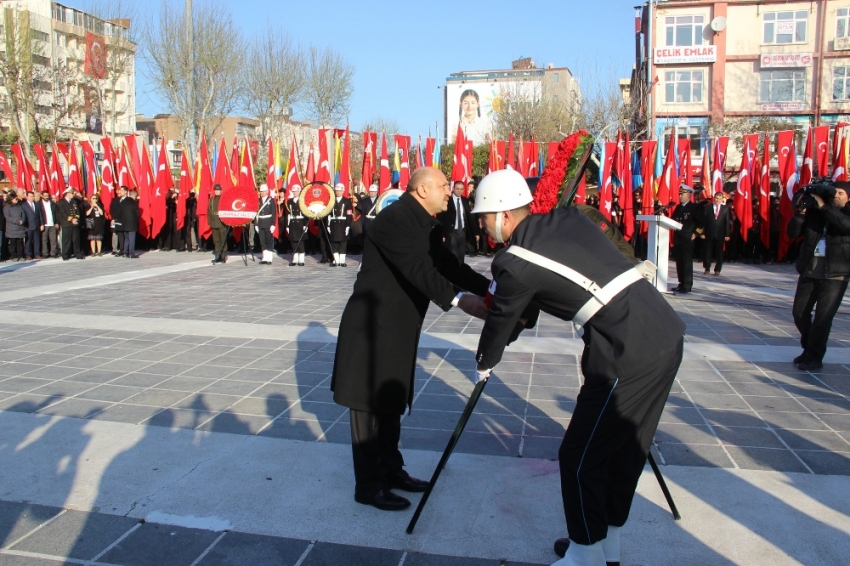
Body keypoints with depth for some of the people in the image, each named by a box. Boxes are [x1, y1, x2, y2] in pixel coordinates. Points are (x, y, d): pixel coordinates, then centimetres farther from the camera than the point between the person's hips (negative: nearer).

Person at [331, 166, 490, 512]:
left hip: (399, 328, 9)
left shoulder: (428, 226, 10)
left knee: (391, 403, 18)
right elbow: (417, 269, -31)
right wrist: (458, 299, -40)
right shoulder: (393, 219, -19)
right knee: (369, 405, 1)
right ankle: (368, 486, 12)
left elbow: (447, 266, 8)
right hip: (371, 327, -9)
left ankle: (391, 471, 31)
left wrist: (490, 289, -3)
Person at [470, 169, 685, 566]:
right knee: (623, 448, 21)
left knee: (580, 457, 7)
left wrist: (483, 366, 26)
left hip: (629, 357, -9)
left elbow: (500, 322, 8)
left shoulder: (514, 264, -7)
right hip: (667, 336, 9)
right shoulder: (567, 218, 12)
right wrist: (525, 315, 33)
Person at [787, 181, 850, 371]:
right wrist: (801, 211, -9)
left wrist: (824, 207, -19)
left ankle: (814, 357, 6)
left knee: (823, 317, -5)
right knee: (799, 313, 9)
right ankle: (808, 349, 28)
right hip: (809, 271, 4)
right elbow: (793, 233, 5)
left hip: (834, 274, -4)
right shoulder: (814, 212, 8)